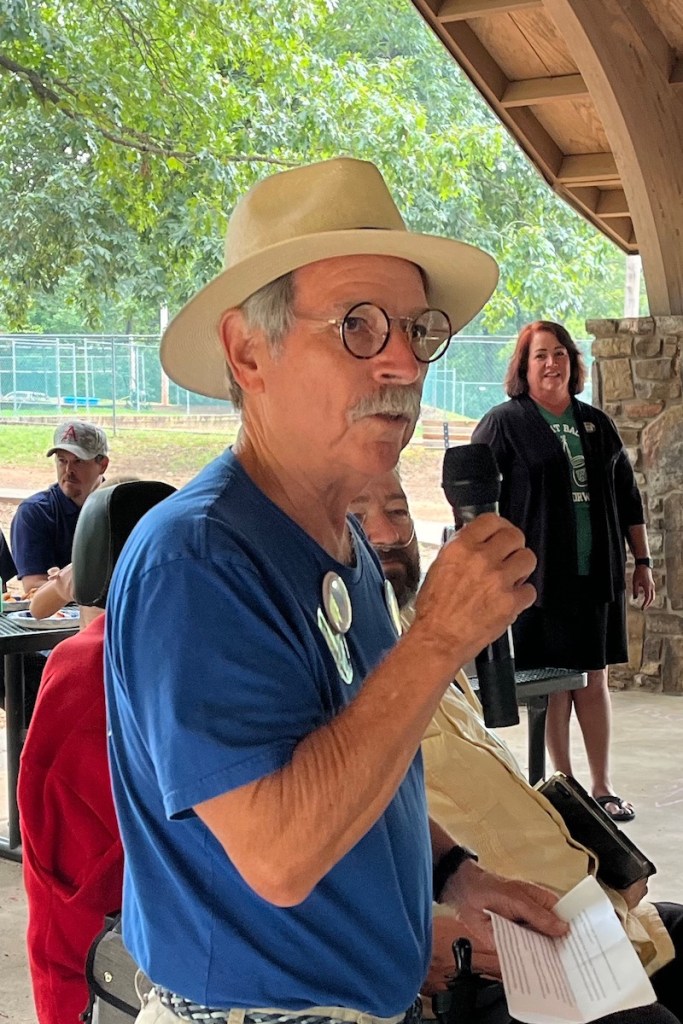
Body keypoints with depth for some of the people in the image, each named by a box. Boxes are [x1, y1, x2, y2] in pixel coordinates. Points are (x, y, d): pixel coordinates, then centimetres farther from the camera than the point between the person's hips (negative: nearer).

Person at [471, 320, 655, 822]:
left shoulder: (597, 424, 13)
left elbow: (628, 497, 18)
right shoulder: (504, 423, -2)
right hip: (539, 574, -4)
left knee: (595, 679, 8)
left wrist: (642, 561, 15)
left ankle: (602, 787, 15)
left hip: (598, 574, 4)